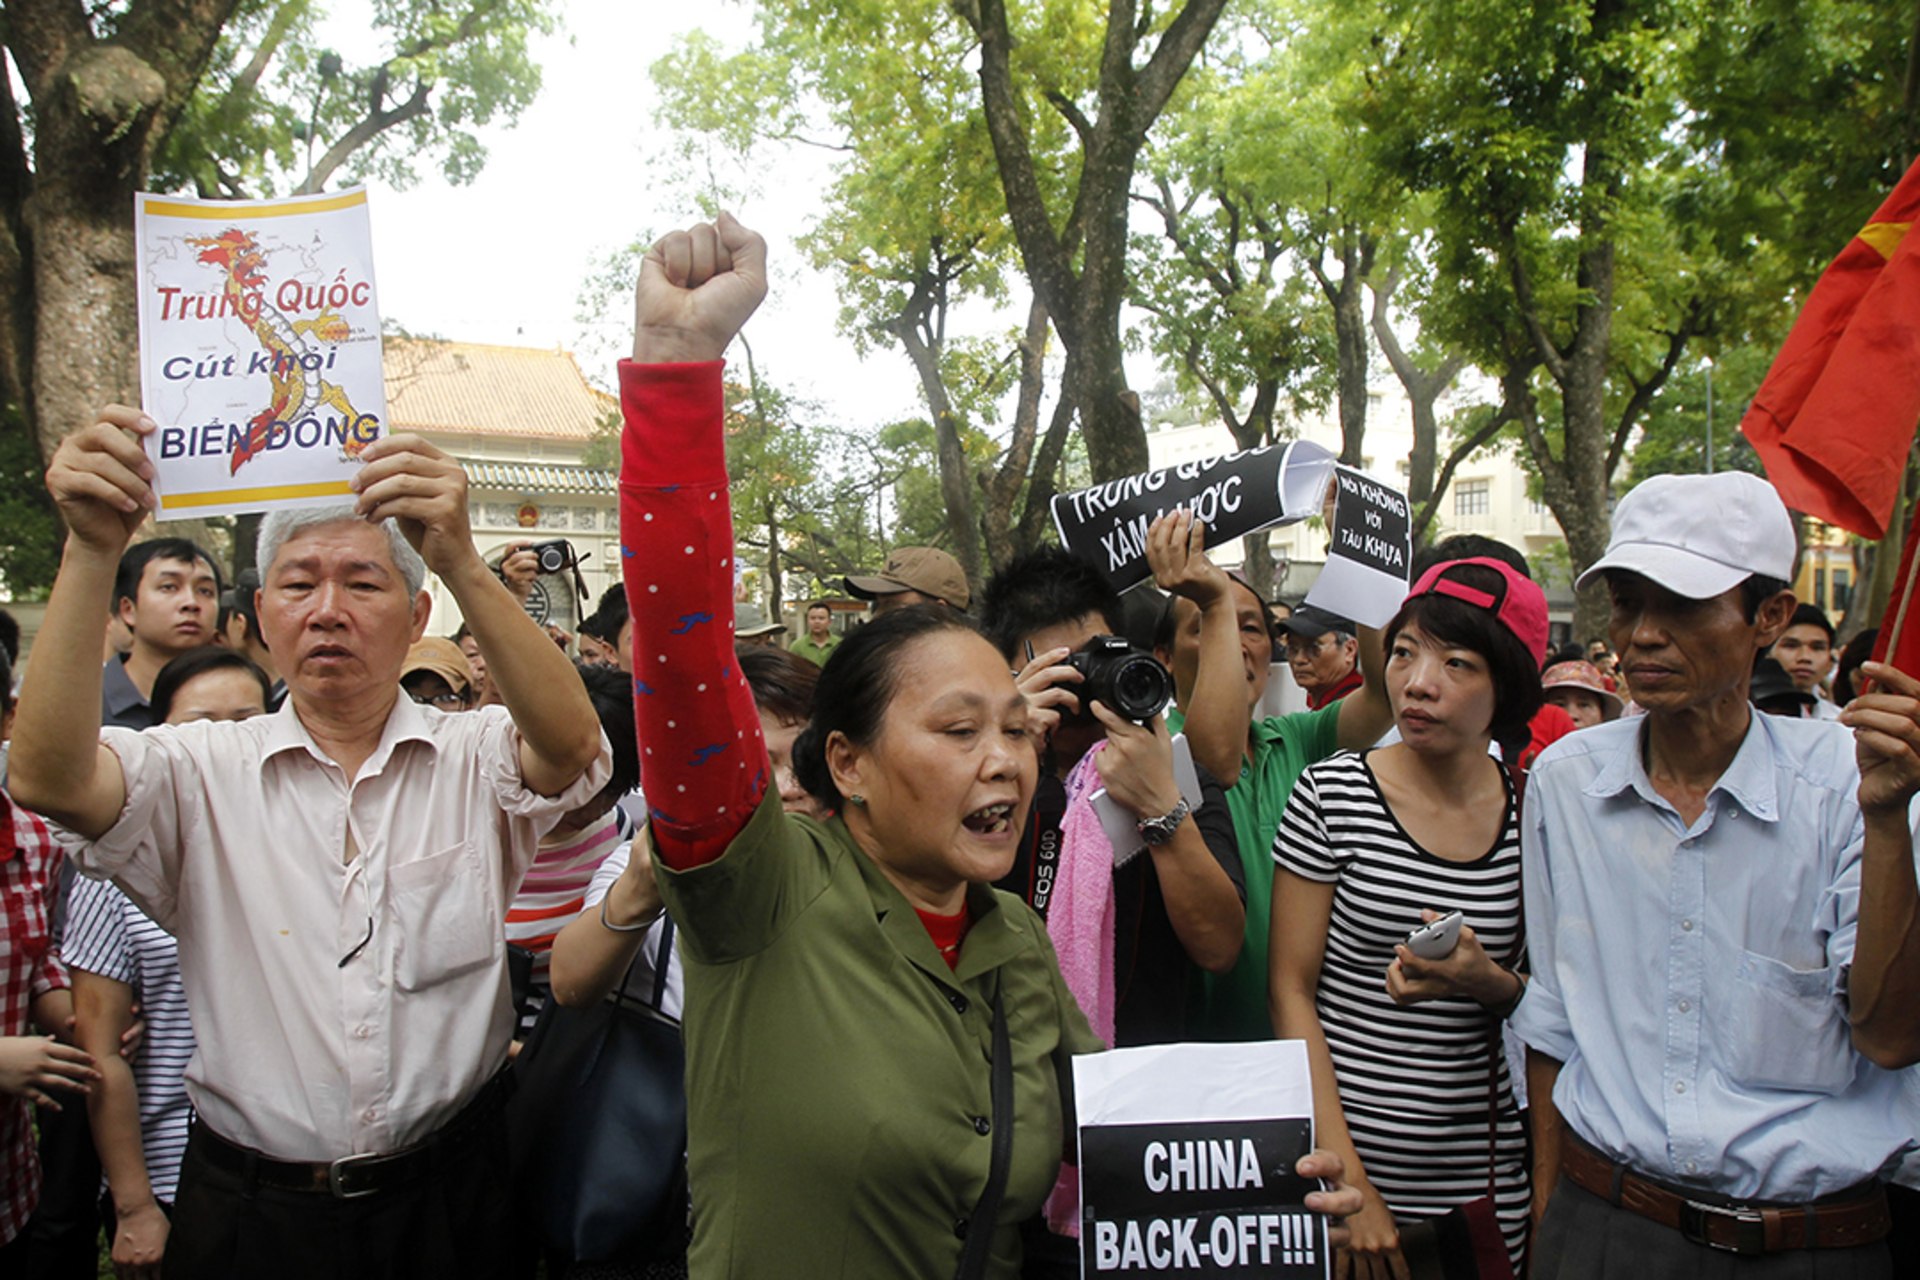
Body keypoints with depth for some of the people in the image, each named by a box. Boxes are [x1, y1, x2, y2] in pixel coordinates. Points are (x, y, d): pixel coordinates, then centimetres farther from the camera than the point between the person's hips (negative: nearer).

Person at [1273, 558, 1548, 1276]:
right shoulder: (1331, 796, -8)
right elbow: (1291, 992, -7)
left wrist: (1489, 982, -16)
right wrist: (1350, 1184, -12)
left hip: (1487, 1176, 2)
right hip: (1341, 1158, -2)